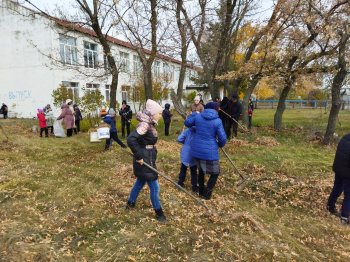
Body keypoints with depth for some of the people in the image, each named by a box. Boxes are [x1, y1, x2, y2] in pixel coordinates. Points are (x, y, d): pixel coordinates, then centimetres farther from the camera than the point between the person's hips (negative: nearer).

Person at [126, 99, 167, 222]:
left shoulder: (149, 124, 6)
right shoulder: (145, 124, -23)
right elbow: (131, 139, -31)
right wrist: (138, 156, -26)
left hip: (148, 158, 10)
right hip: (144, 160, -10)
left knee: (141, 181, 25)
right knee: (154, 187, 1)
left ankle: (130, 202, 43)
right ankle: (159, 213, 16)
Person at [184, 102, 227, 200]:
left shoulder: (198, 116, 1)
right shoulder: (217, 121, -10)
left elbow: (187, 122, 15)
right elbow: (222, 138, -10)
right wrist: (220, 144, 11)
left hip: (196, 149, 5)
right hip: (209, 151, -5)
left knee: (201, 169, 27)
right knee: (215, 172, 16)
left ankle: (201, 190, 37)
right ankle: (207, 193, 17)